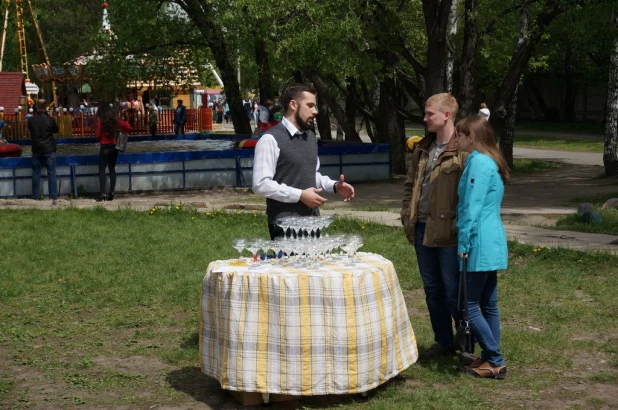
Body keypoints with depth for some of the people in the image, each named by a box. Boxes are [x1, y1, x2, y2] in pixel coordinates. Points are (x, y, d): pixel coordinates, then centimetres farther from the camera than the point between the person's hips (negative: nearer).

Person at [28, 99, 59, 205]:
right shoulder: (50, 120, -11)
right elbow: (56, 130, 4)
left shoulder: (31, 120, -6)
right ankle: (54, 197, -1)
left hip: (36, 151, 2)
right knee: (51, 174, 2)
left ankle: (35, 197, 11)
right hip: (49, 150, -2)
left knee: (36, 174, 9)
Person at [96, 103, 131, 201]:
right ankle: (112, 193, 8)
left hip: (105, 147, -5)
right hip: (114, 146, 5)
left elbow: (98, 134, -10)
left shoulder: (100, 120, -9)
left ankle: (102, 193, -10)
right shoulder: (116, 119, 3)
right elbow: (128, 127, 1)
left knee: (102, 170, -1)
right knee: (112, 169, 11)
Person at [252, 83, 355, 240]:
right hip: (285, 224, -8)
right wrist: (300, 195, -20)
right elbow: (261, 184, -19)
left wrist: (334, 186, 6)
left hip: (311, 219, 8)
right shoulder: (271, 139, -13)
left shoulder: (310, 137, 13)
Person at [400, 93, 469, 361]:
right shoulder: (423, 148, 13)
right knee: (432, 289, 14)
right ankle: (443, 342, 26)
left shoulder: (463, 150, -12)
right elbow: (411, 184, 19)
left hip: (448, 232, -8)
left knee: (453, 291, 0)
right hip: (423, 229, 8)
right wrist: (407, 217, 10)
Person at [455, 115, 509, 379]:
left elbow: (472, 206, -19)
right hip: (492, 241, 10)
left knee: (470, 305, -3)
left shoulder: (478, 162, -15)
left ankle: (495, 362, 1)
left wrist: (463, 243, -15)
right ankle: (490, 358, 19)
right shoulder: (491, 161, 15)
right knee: (488, 304, 13)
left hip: (480, 244, -10)